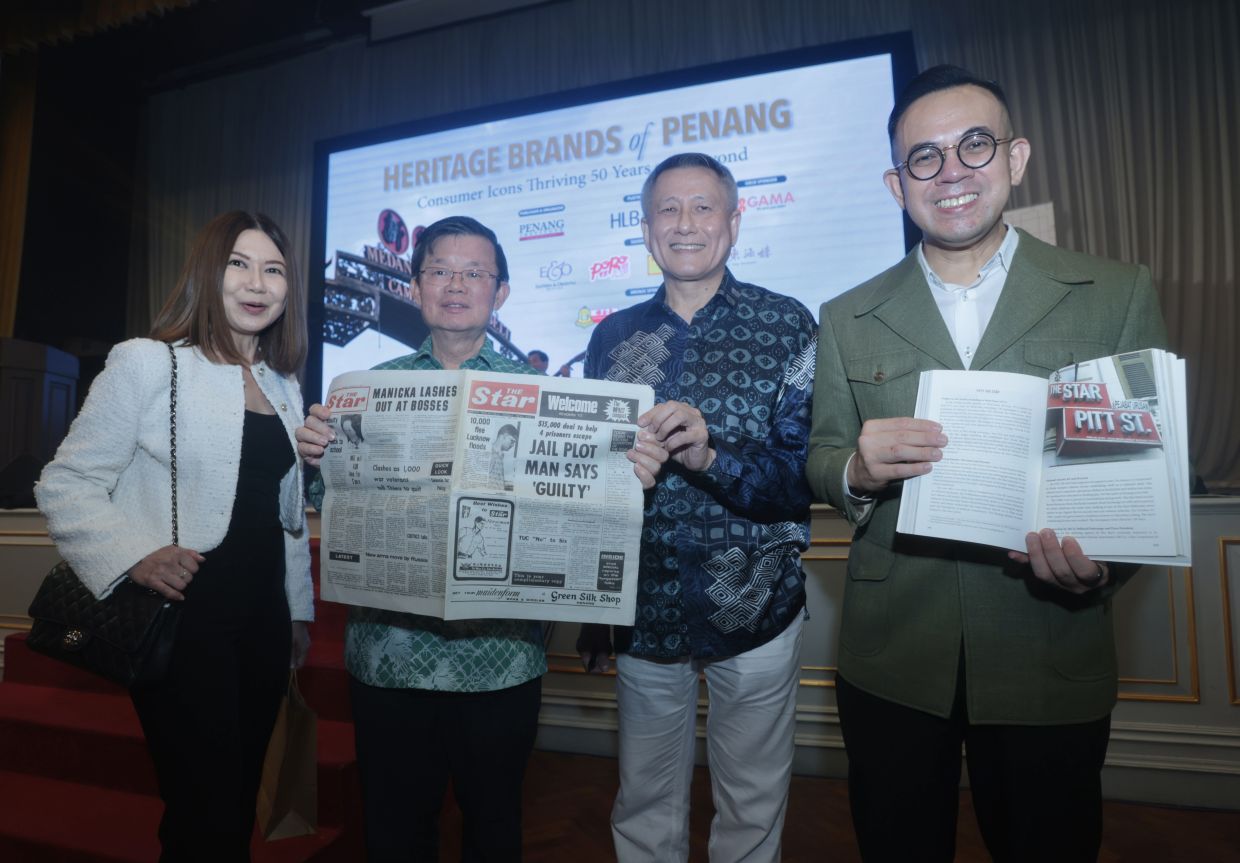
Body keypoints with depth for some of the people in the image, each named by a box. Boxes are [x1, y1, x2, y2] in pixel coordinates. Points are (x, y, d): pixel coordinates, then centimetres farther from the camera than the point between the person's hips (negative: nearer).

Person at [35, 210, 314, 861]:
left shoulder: (285, 388, 11)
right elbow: (66, 484, -7)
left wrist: (299, 611, 17)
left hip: (263, 617, 6)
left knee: (239, 803, 16)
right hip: (183, 613, -6)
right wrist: (136, 556, -22)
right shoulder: (147, 363, -7)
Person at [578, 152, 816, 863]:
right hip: (644, 612, 2)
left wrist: (711, 456, -30)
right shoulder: (613, 338, 3)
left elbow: (809, 476, -12)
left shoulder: (787, 325, -6)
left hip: (755, 611, -2)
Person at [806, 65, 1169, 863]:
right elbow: (820, 461, 4)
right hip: (892, 661, 1)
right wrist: (857, 470, -18)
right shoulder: (848, 319, 3)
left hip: (1050, 666, 0)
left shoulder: (1119, 297, 0)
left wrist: (1103, 564, -18)